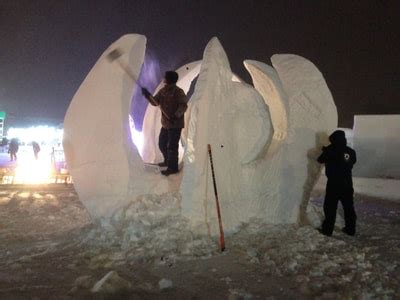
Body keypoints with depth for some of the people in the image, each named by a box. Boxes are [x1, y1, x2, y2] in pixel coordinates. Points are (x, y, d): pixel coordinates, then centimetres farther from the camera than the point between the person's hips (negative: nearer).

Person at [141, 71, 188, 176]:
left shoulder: (178, 92, -15)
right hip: (165, 123, 9)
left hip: (175, 124, -9)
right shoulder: (163, 91, 8)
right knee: (162, 143, 19)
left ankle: (173, 167, 7)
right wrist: (148, 95, -7)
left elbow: (183, 106, -20)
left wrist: (176, 115, -33)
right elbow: (155, 102, 9)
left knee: (172, 146, -4)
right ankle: (168, 161, 39)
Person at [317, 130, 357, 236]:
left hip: (333, 184, -4)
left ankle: (327, 229, 6)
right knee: (348, 207, 14)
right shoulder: (351, 152, 0)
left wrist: (325, 151, 21)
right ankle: (350, 229, 22)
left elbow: (320, 160, 3)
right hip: (347, 184, 4)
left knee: (330, 208, 4)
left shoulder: (330, 151, -11)